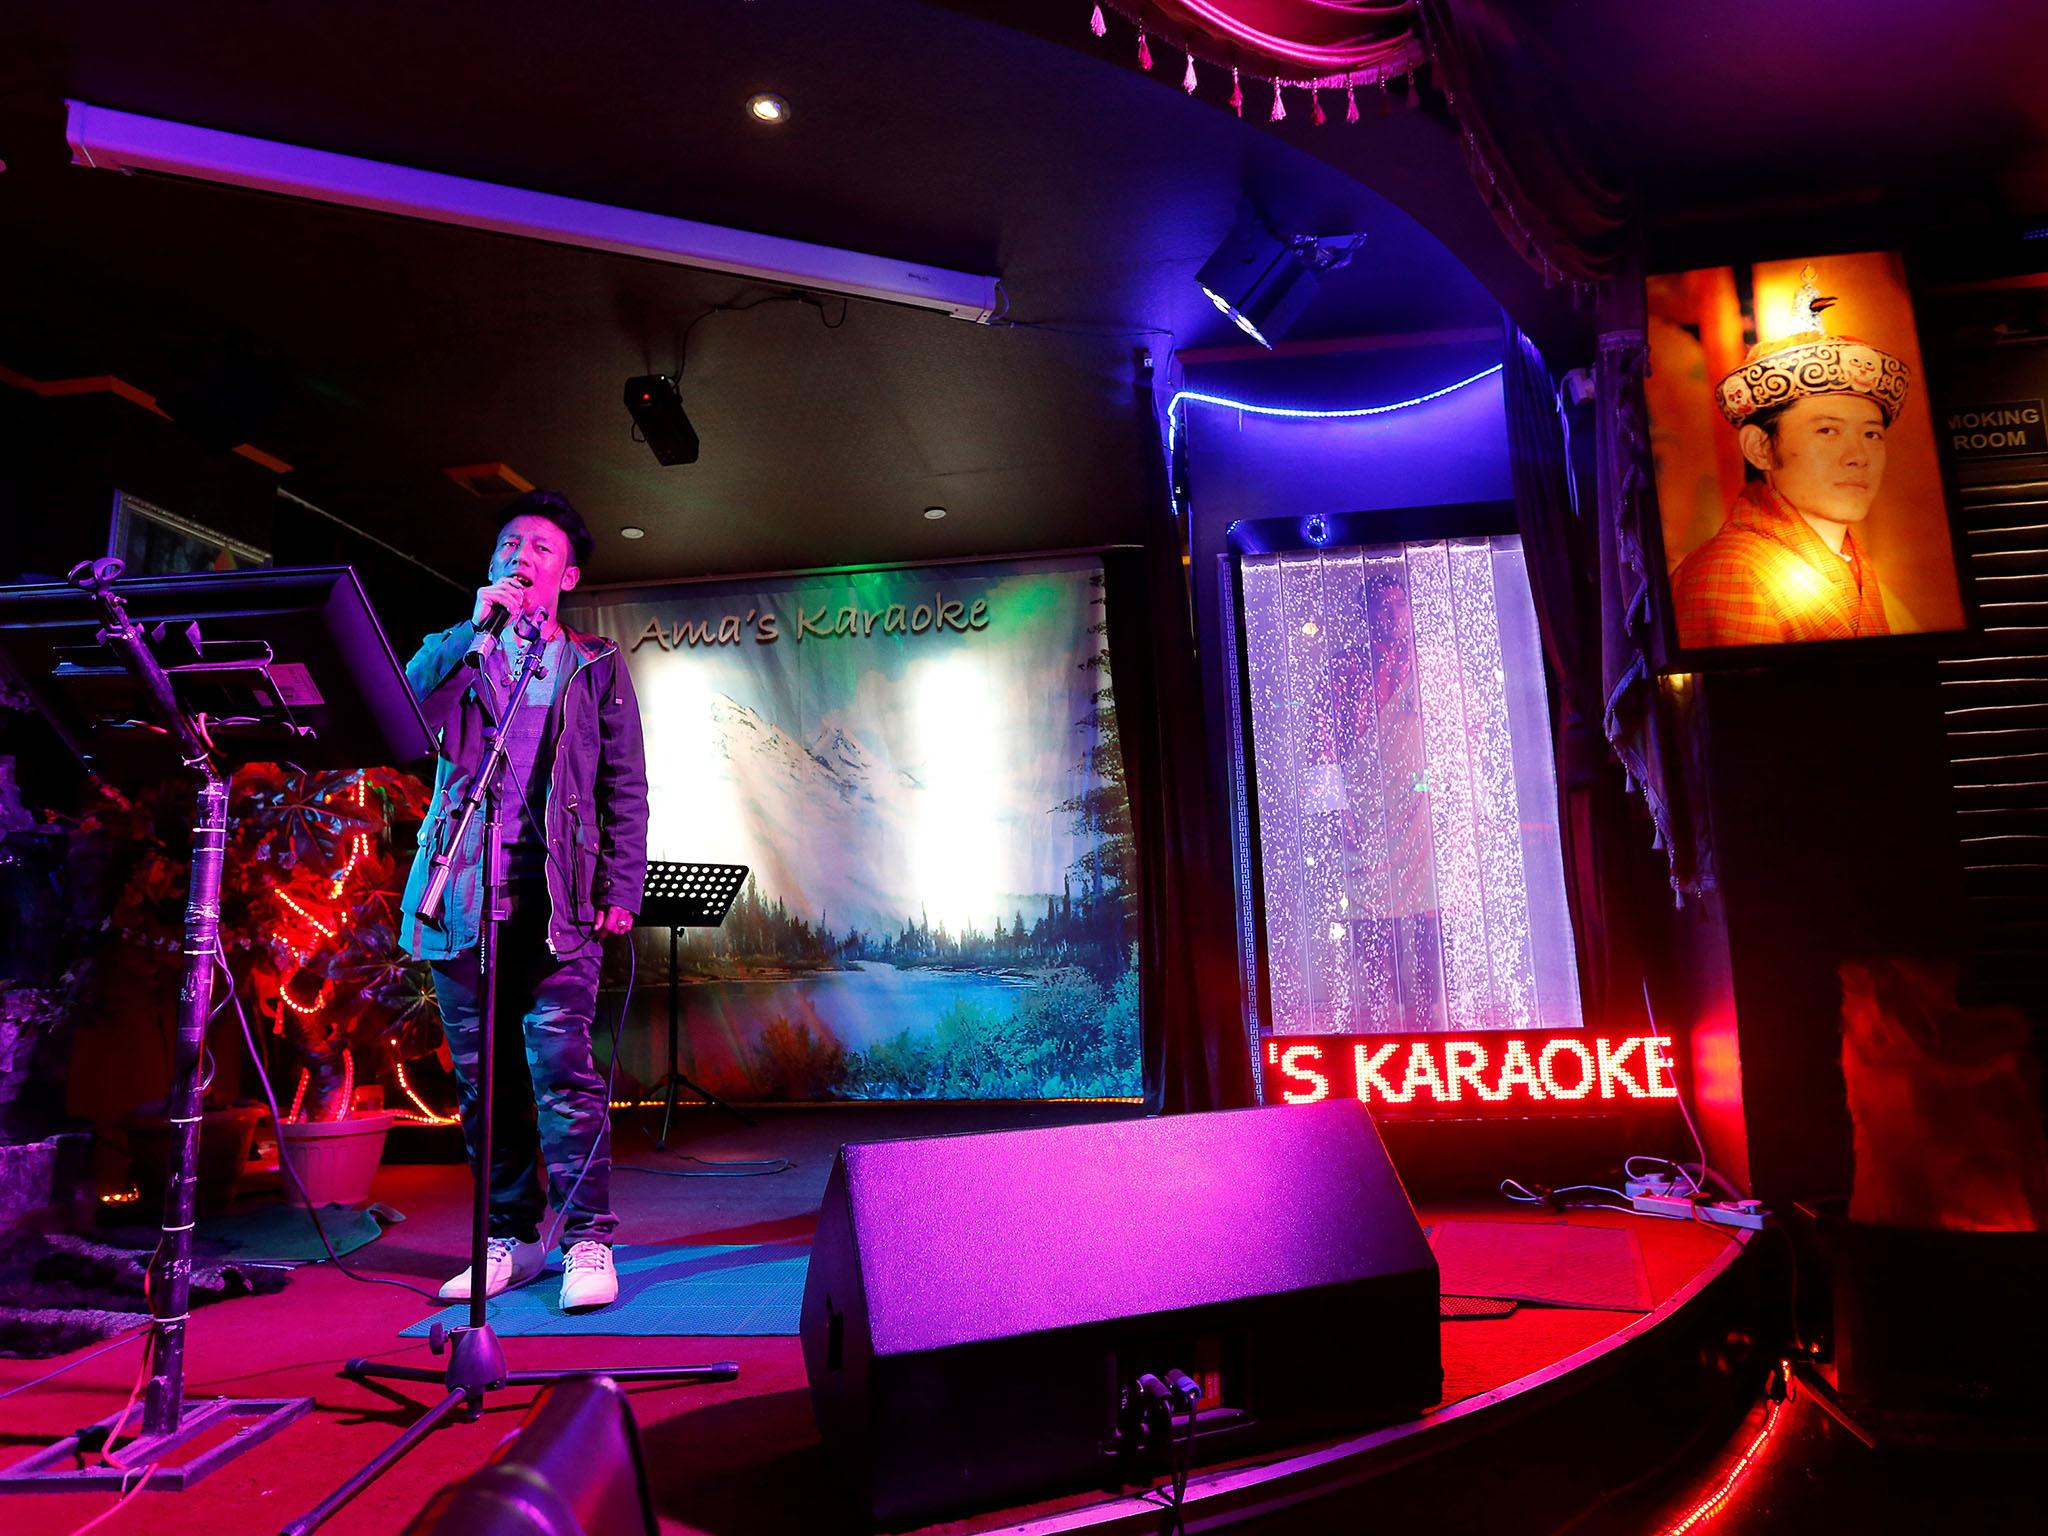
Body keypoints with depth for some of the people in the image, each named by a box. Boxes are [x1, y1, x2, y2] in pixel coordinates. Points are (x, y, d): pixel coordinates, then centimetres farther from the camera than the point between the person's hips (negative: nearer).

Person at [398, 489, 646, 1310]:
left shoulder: (596, 665, 13)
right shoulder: (457, 650, 19)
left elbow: (626, 788, 8)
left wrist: (621, 888, -3)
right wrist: (475, 628, -6)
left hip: (555, 897, -3)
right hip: (461, 895, 3)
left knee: (560, 1067, -11)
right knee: (481, 1078, 6)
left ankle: (588, 1240, -1)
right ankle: (511, 1238, 18)